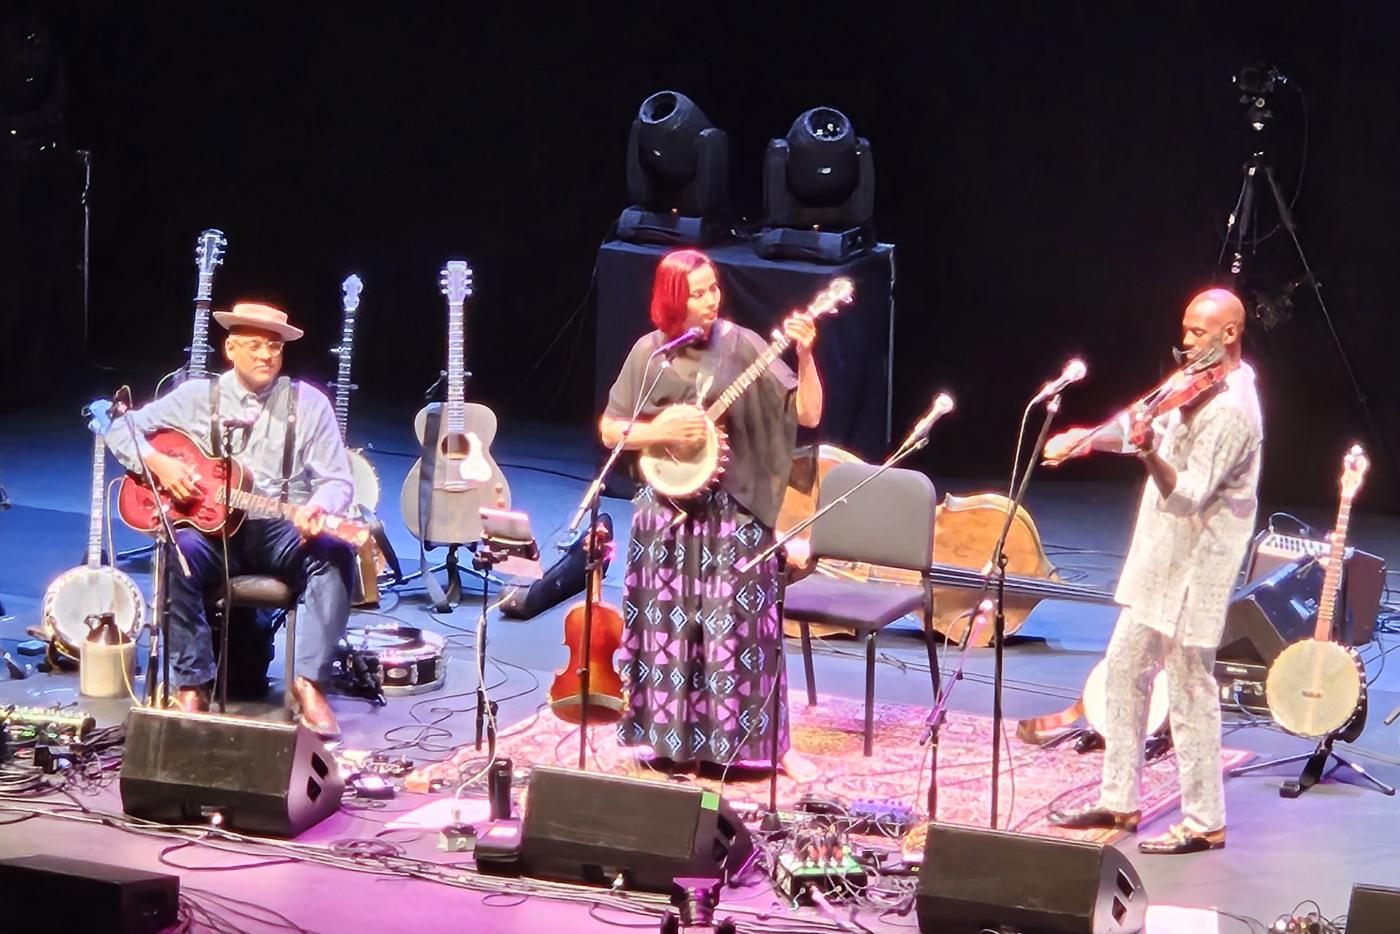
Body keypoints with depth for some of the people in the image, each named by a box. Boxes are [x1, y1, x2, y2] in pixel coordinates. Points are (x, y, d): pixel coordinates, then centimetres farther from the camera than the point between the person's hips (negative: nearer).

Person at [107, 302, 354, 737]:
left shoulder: (309, 403, 6)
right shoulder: (199, 396, 8)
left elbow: (338, 480, 1)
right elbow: (122, 428, 9)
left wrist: (318, 507, -23)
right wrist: (158, 463, -11)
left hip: (284, 532, 1)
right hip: (211, 529, 0)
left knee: (335, 553, -31)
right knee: (179, 555, -34)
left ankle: (309, 682, -29)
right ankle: (192, 687, -27)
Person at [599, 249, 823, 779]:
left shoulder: (741, 347, -5)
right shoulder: (650, 353, -1)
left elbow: (807, 414, -8)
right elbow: (610, 431, 4)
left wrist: (804, 355, -21)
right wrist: (661, 431, -13)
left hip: (733, 510, -2)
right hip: (668, 509, 2)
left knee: (741, 626, -2)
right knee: (670, 625, 9)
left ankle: (766, 741, 6)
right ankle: (670, 735, 22)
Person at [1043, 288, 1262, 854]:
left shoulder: (1231, 413, -22)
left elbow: (1188, 495, -27)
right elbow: (1150, 427, 16)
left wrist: (1149, 451, -42)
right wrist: (1084, 437, 4)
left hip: (1193, 567, -10)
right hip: (1160, 555, 10)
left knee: (1189, 690, -3)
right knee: (1125, 667, 15)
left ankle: (1204, 822, 6)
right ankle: (1119, 802, 24)